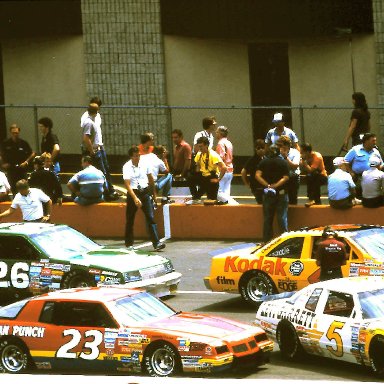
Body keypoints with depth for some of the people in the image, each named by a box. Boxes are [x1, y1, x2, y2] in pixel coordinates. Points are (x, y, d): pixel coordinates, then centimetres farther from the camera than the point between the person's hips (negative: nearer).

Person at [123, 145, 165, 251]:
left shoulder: (145, 164, -1)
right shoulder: (127, 167, -11)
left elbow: (151, 179, 14)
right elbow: (127, 184, -18)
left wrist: (152, 192, 20)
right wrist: (135, 198, -29)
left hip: (145, 192, 2)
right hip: (133, 192, -2)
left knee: (151, 217, -9)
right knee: (130, 219, 7)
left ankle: (156, 243, -15)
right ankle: (129, 243, 22)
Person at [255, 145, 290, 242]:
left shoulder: (264, 162, 2)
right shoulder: (283, 162, -2)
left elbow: (258, 175, -10)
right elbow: (286, 177, -12)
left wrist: (267, 185, -12)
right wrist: (276, 185, -15)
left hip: (267, 193, 1)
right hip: (281, 193, -1)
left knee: (267, 218, 8)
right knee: (282, 217, 1)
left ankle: (266, 240, 10)